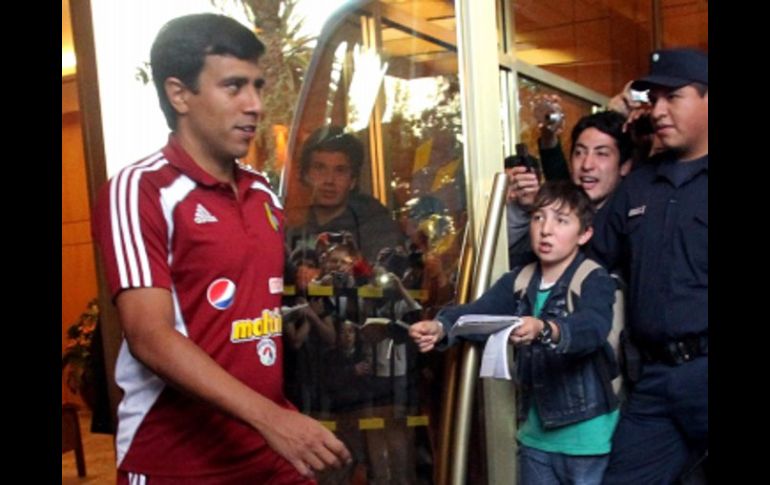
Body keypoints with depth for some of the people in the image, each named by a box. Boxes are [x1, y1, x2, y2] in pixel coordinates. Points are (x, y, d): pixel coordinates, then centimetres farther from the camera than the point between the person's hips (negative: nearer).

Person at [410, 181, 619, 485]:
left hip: (586, 438, -5)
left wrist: (544, 330, -51)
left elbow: (592, 326, -31)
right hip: (535, 437, 5)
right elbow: (477, 310, -12)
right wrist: (440, 327, -33)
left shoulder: (595, 281, -10)